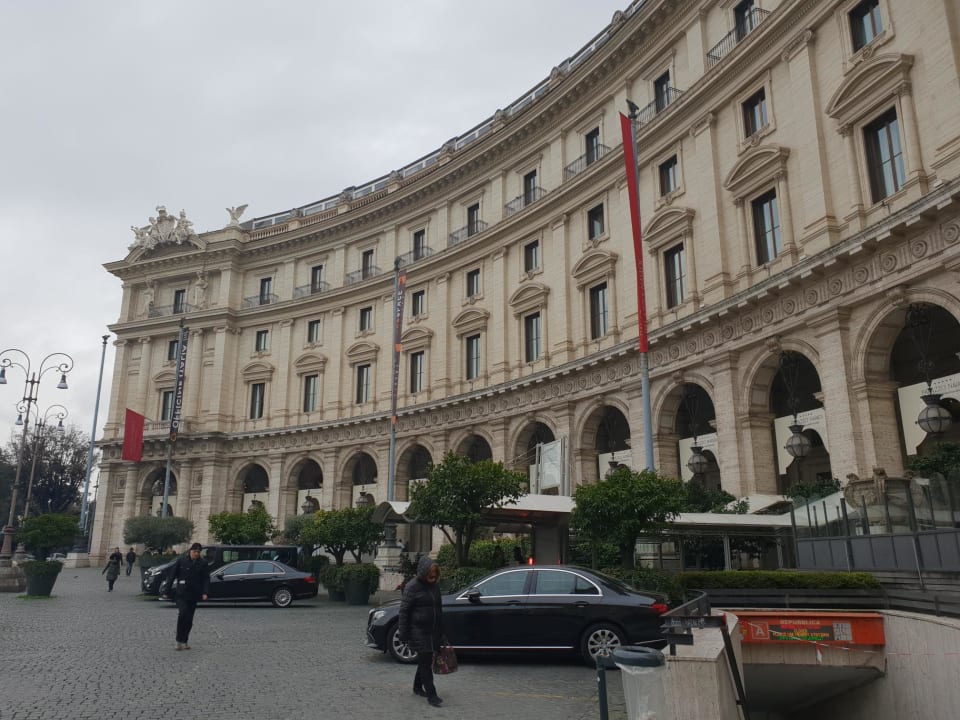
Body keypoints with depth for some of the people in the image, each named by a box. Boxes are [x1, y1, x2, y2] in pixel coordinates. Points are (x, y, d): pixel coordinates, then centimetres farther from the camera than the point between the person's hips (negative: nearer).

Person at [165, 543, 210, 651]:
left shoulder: (203, 563, 2)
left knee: (189, 619, 7)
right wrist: (168, 591, 1)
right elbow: (172, 575, 3)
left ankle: (185, 641, 19)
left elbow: (206, 579, 0)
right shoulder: (181, 560, 0)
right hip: (181, 593, -2)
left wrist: (205, 593, -13)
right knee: (182, 614, -17)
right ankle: (179, 640, -7)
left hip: (194, 594, 2)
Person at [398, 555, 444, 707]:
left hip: (433, 631, 7)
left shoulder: (435, 585, 9)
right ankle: (431, 695, -1)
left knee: (426, 660, 15)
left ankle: (418, 687, 32)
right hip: (418, 631, -7)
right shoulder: (413, 587, -11)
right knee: (425, 662, -5)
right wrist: (403, 633, -12)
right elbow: (404, 610, -10)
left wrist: (441, 630, 19)